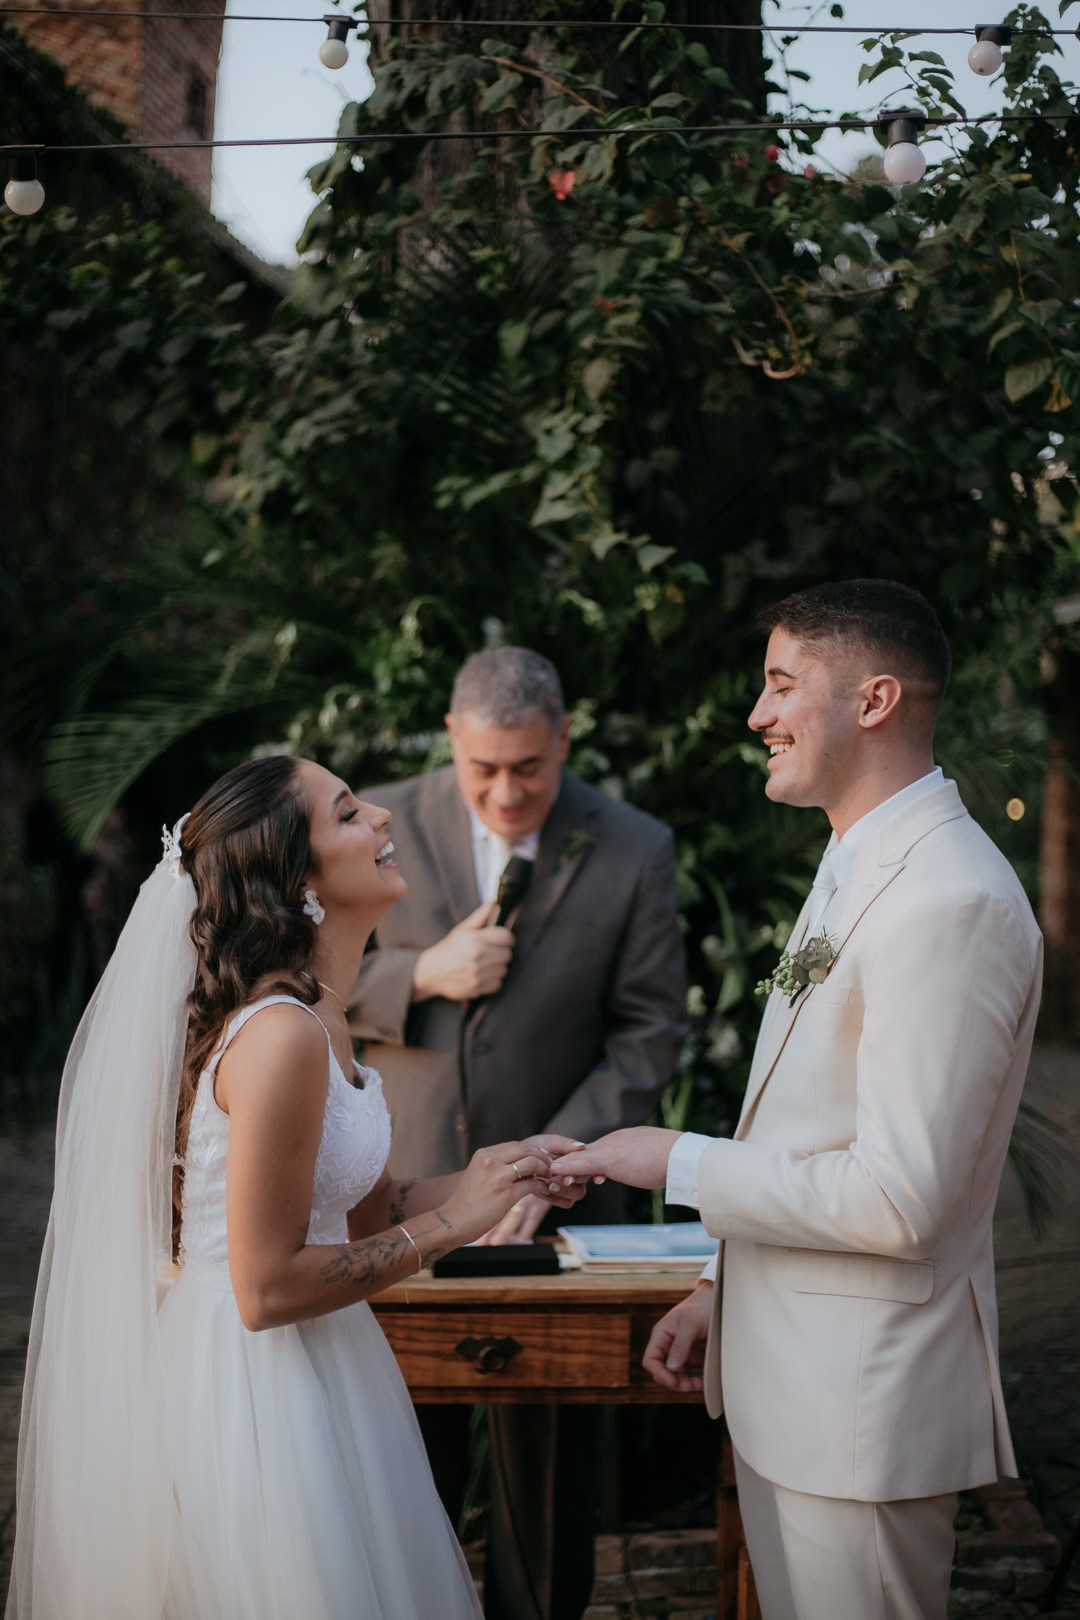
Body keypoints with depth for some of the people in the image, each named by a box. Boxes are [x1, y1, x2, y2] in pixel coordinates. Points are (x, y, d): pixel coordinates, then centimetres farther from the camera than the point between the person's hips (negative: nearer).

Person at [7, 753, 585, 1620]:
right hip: (260, 1382, -10)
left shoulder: (317, 1014, 6)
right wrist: (447, 1223, -17)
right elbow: (267, 1288, -23)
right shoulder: (282, 1035, -24)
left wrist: (500, 1176, 0)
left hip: (303, 1369, 10)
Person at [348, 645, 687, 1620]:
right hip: (403, 1188, 1)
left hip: (555, 1193, 0)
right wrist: (422, 976, -17)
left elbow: (648, 1037, -4)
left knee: (548, 1450, 12)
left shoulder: (635, 852, -5)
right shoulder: (384, 826, -2)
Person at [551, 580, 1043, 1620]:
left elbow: (897, 1199, -25)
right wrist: (725, 1292, 18)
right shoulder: (858, 863, 12)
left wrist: (681, 1165, -15)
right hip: (787, 1375, 10)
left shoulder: (953, 903, -22)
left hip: (864, 1406, -9)